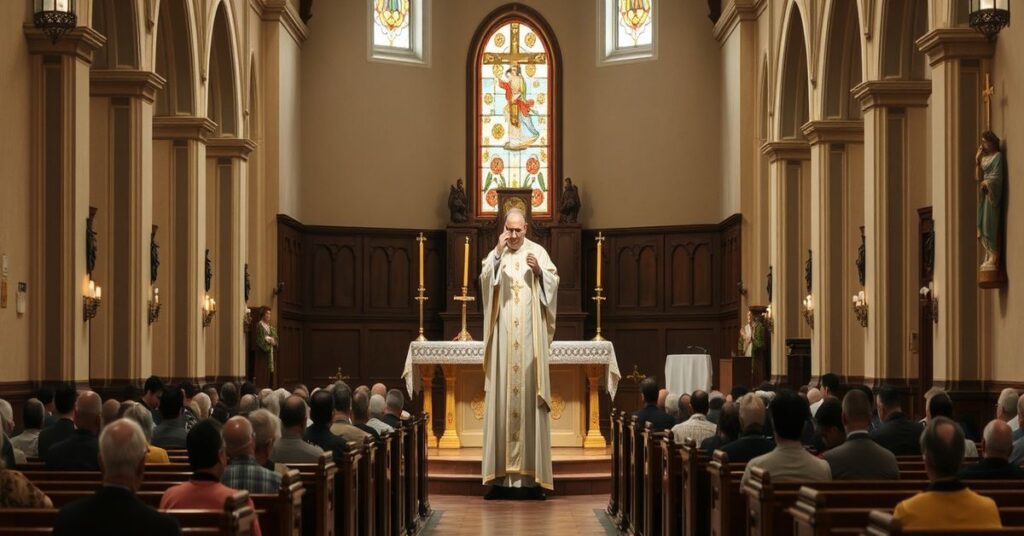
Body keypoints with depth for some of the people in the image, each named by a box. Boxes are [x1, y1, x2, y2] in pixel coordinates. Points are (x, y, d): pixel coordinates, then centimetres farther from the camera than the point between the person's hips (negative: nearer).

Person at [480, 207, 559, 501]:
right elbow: (484, 280, -5)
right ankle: (499, 475, -1)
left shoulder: (538, 252, 7)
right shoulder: (495, 254, 9)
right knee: (501, 399, -2)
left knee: (530, 398, -2)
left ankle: (532, 475, -1)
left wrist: (539, 271, -16)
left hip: (530, 337, -1)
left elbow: (553, 284, 2)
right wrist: (498, 253, -15)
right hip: (503, 337, 1)